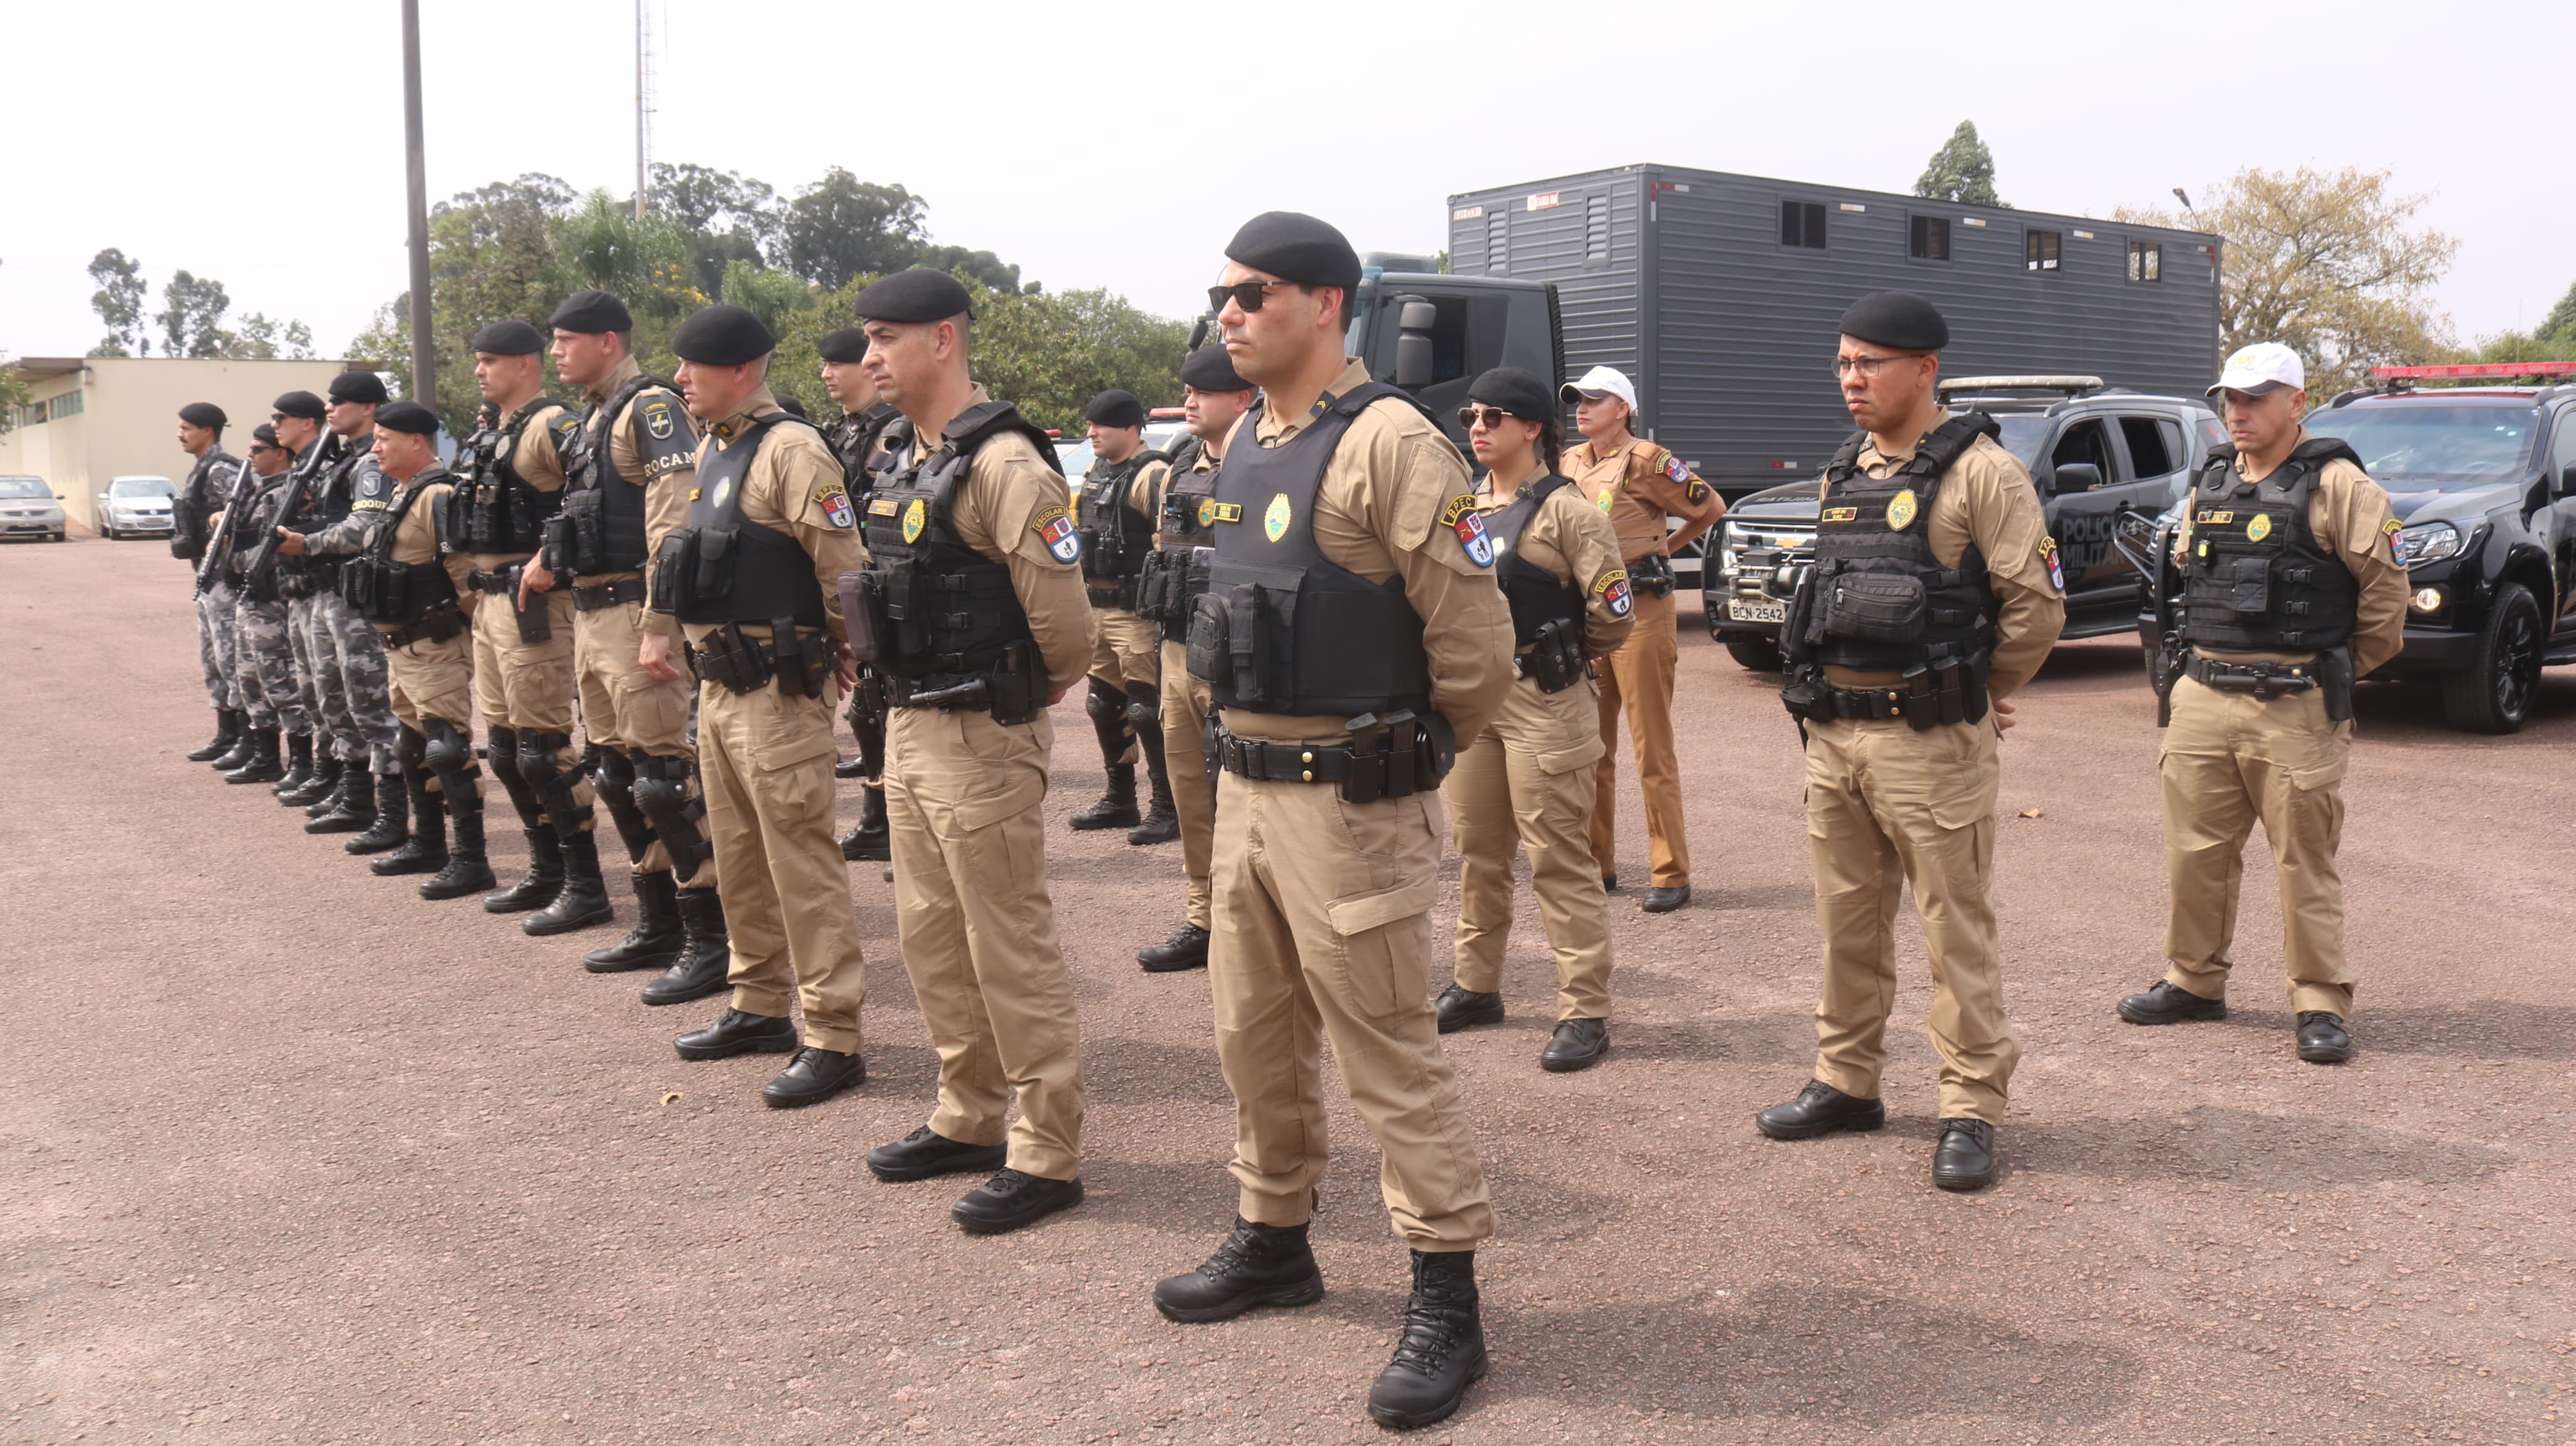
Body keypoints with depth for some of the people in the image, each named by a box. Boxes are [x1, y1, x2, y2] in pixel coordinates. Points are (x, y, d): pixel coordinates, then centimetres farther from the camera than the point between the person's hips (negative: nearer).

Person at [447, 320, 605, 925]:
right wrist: (474, 588, 20)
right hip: (488, 601, 10)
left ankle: (586, 886, -1)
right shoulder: (486, 433, 17)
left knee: (542, 746, -9)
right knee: (503, 745, 13)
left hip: (533, 602, -10)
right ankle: (546, 872, 23)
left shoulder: (550, 427, -13)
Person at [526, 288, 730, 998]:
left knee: (666, 776, -9)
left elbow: (673, 523, -22)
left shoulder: (651, 409, -12)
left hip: (632, 615, -10)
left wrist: (657, 628, -26)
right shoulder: (594, 418, 18)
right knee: (616, 772, 14)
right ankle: (658, 926, 24)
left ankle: (710, 941, -4)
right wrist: (550, 561, 17)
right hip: (590, 615, 10)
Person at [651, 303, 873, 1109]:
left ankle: (833, 1038, 1)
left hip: (779, 689, -10)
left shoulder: (790, 451, -15)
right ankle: (759, 1007, 30)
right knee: (738, 855, 17)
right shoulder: (710, 452, 14)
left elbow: (844, 572, -18)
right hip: (717, 683, 10)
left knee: (801, 862, -6)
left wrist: (856, 668, -13)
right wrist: (665, 629, 19)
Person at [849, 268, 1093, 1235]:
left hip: (982, 736, -10)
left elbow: (1061, 617, -20)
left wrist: (1037, 691, -3)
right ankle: (967, 1121, 32)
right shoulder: (901, 456, 11)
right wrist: (908, 699, 15)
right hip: (909, 724, 10)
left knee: (1010, 949, -2)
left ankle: (1047, 1156, 9)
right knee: (931, 935, 17)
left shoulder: (1002, 463, -18)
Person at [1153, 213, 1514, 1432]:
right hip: (1247, 784, 9)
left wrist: (1413, 753, -3)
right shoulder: (1245, 442, 12)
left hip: (1348, 798, -9)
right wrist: (1255, 748, 17)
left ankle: (1445, 1303, 11)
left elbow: (1474, 641, -17)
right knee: (1254, 1034, 18)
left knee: (1388, 1055, -1)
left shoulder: (1387, 442, -16)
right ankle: (1273, 1241, 36)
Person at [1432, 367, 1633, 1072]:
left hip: (1543, 703, -7)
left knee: (1558, 859, -5)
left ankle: (1584, 1013, 0)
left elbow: (1614, 611, -11)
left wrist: (1561, 658, 3)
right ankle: (1476, 986, 28)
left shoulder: (1565, 509, -9)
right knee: (1477, 850, 15)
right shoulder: (1465, 508, 12)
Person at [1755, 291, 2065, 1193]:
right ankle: (1847, 1084, 27)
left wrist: (1981, 690, 1)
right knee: (1847, 919, 15)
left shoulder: (1979, 471, -9)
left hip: (1928, 738, -7)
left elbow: (2036, 601, -10)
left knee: (1956, 927, 0)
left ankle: (1971, 1109, 9)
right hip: (1832, 731, 7)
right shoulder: (1843, 473, 14)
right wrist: (1823, 689, 14)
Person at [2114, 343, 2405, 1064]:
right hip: (2203, 698, 6)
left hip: (2295, 707, -6)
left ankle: (2322, 1004, 9)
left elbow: (2385, 584, -6)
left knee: (2306, 862, 0)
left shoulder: (2336, 485, -6)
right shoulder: (2209, 484, 14)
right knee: (2196, 851, 11)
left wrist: (2342, 670, 3)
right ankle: (2194, 981, 24)